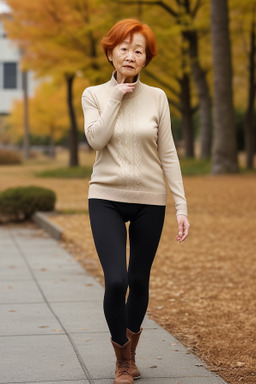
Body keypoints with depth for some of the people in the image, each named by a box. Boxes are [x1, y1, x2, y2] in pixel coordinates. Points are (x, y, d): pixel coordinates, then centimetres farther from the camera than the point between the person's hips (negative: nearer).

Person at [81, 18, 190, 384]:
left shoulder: (156, 97, 2)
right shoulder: (94, 95, 2)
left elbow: (168, 154, 2)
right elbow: (97, 138, -15)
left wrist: (182, 206, -3)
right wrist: (115, 97, -12)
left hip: (149, 201, 1)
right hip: (107, 199, -1)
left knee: (139, 281, 8)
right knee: (115, 281, -14)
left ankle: (130, 350, 31)